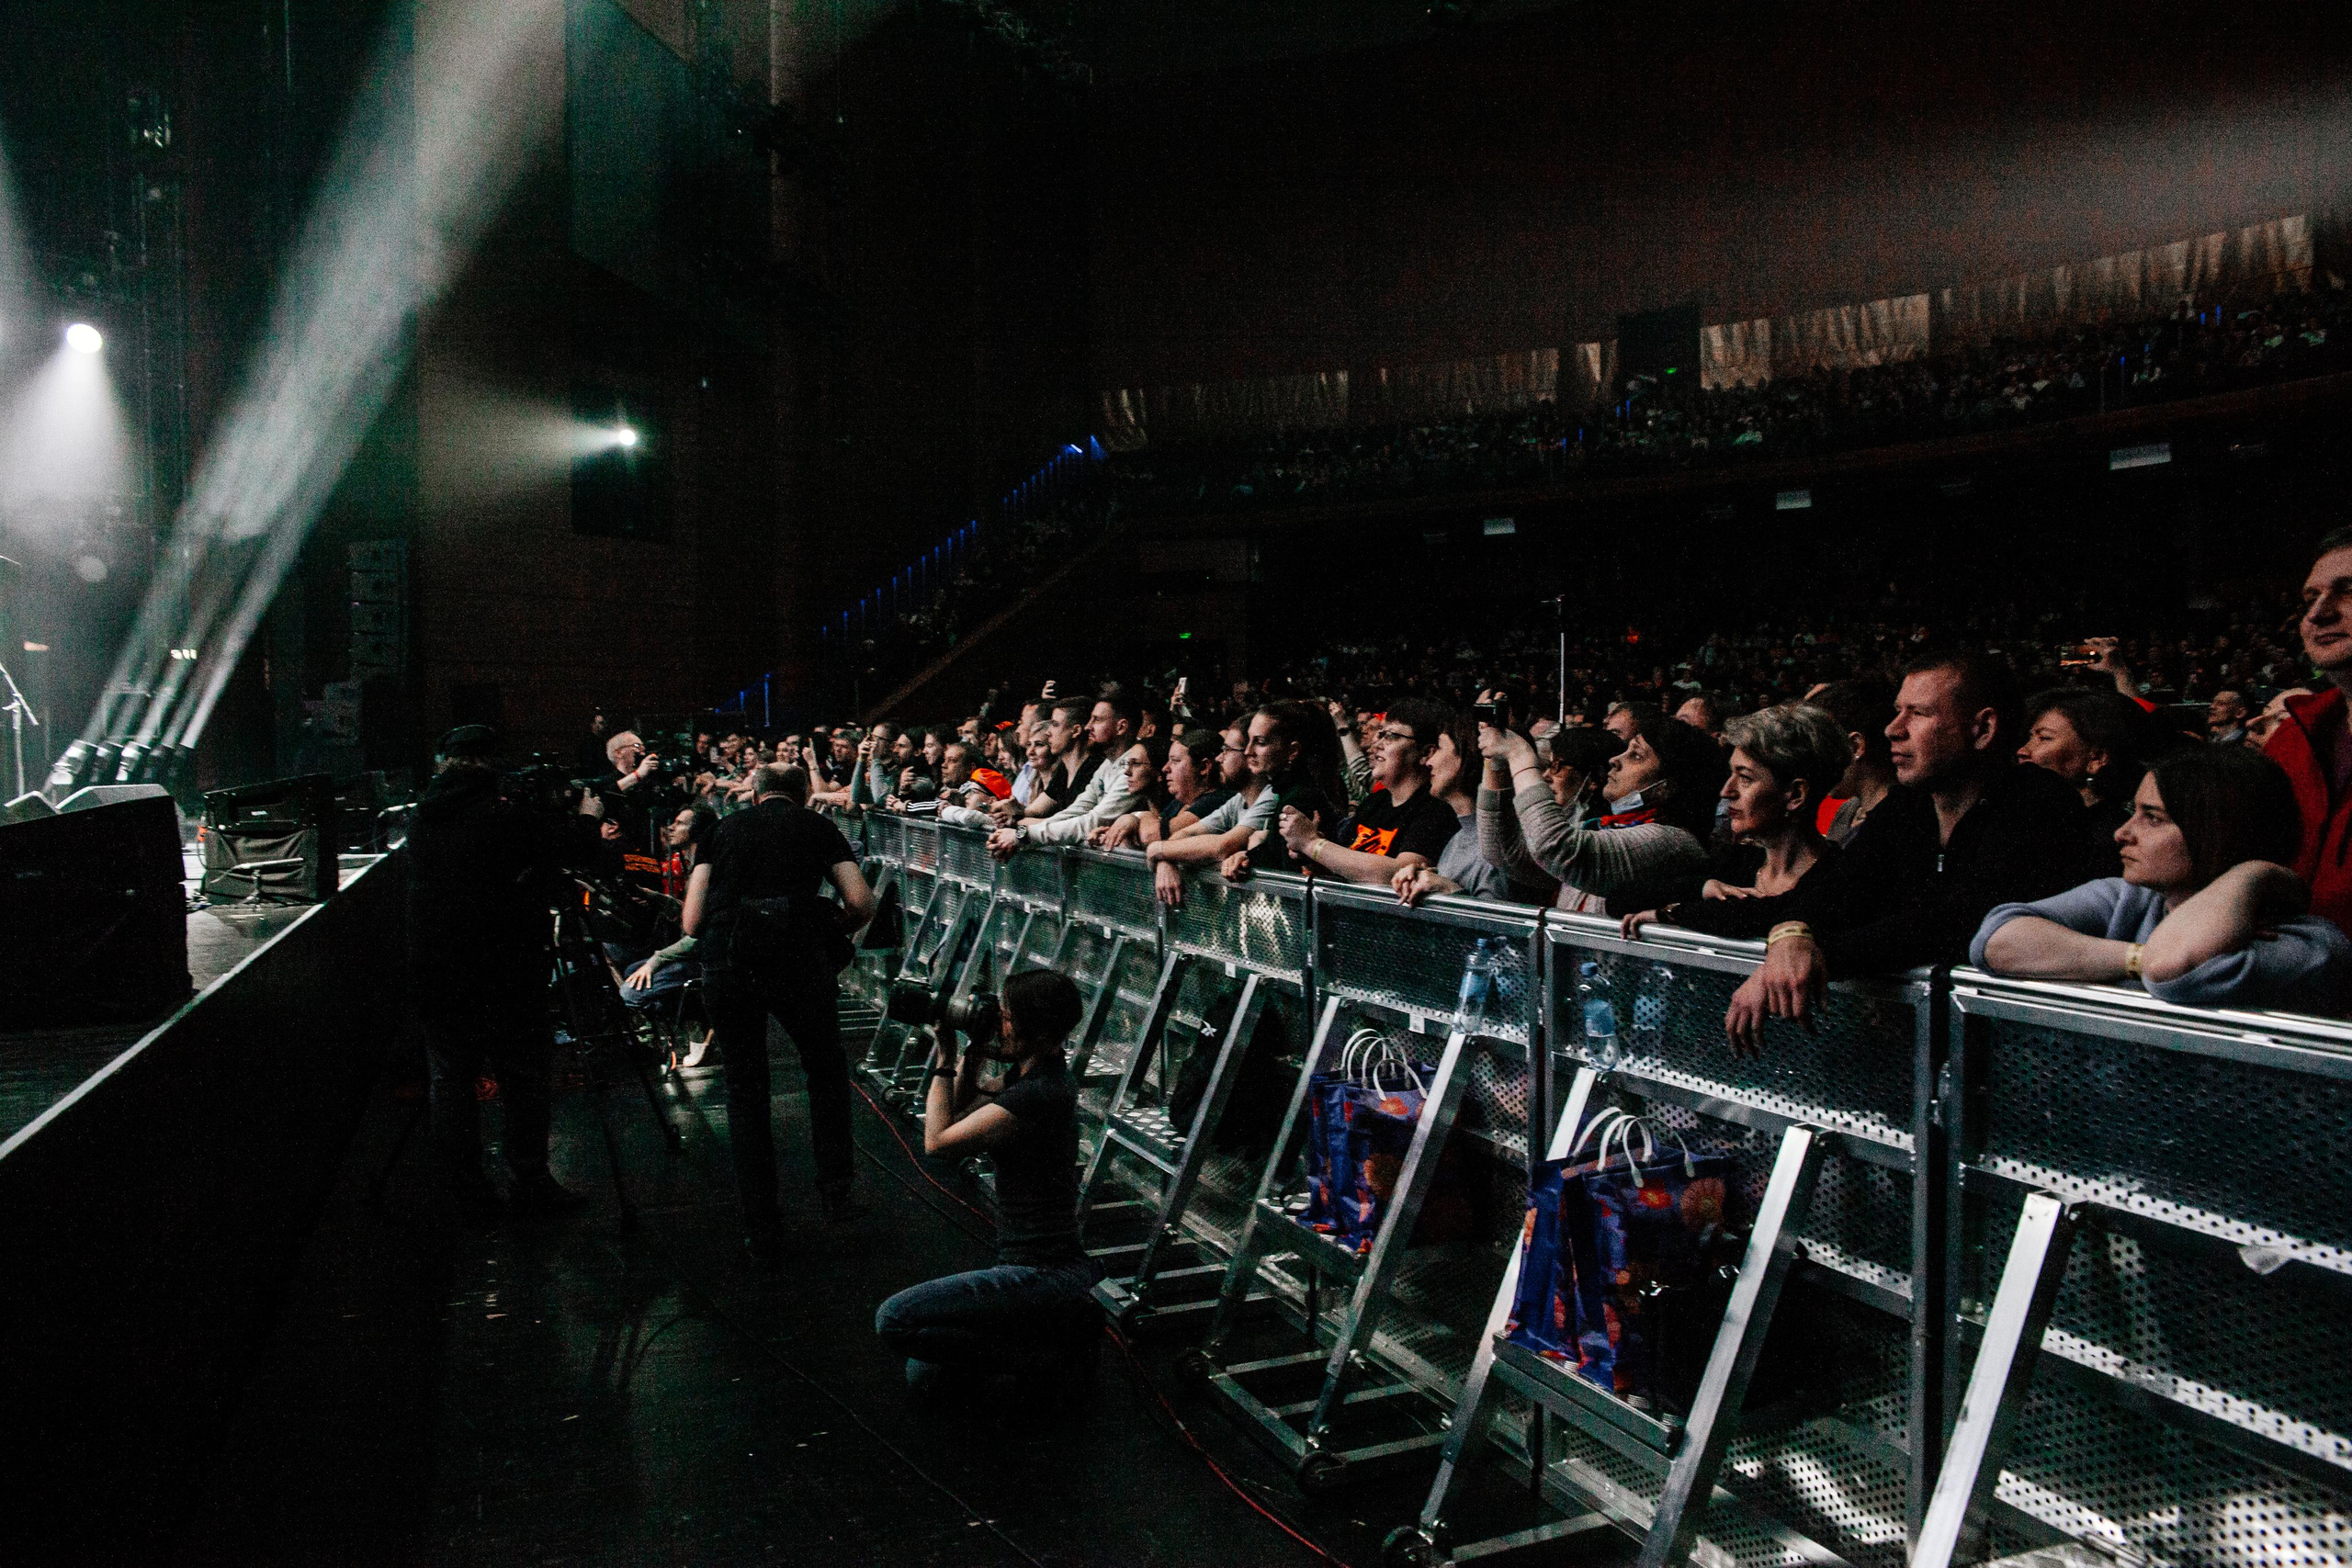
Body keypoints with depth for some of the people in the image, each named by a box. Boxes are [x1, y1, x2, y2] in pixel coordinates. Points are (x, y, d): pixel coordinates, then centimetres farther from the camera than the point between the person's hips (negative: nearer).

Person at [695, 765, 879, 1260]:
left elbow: (694, 912, 12)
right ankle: (836, 1192, 15)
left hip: (725, 964, 1)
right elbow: (861, 904, 4)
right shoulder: (820, 829, 17)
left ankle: (762, 1234, 14)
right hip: (798, 961, -1)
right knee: (827, 1072, 23)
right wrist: (829, 932, 24)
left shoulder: (725, 829, 21)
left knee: (745, 1092, 14)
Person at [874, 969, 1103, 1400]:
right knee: (924, 1376, 15)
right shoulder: (1027, 1075, 8)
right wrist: (973, 1052, 6)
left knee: (894, 1320, -14)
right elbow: (964, 1109, 22)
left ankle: (1053, 1356, -4)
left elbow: (938, 1139, -16)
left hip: (1045, 1275, -10)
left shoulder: (1039, 1094, -22)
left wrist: (943, 1057, -7)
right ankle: (1063, 1327, 15)